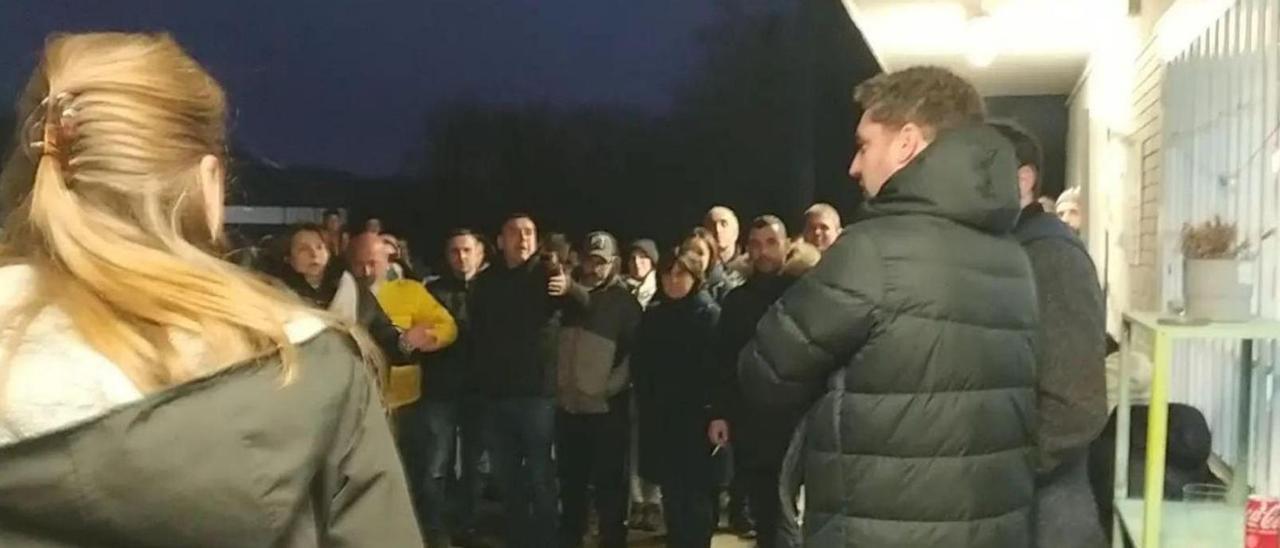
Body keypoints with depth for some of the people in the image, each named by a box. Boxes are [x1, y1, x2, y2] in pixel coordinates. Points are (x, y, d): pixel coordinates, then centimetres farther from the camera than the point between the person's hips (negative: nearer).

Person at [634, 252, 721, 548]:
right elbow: (640, 365, 11)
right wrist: (647, 406, 1)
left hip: (696, 416, -4)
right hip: (660, 418, 5)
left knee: (695, 492, 1)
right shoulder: (653, 316, 11)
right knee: (671, 491, 10)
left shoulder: (710, 314, -5)